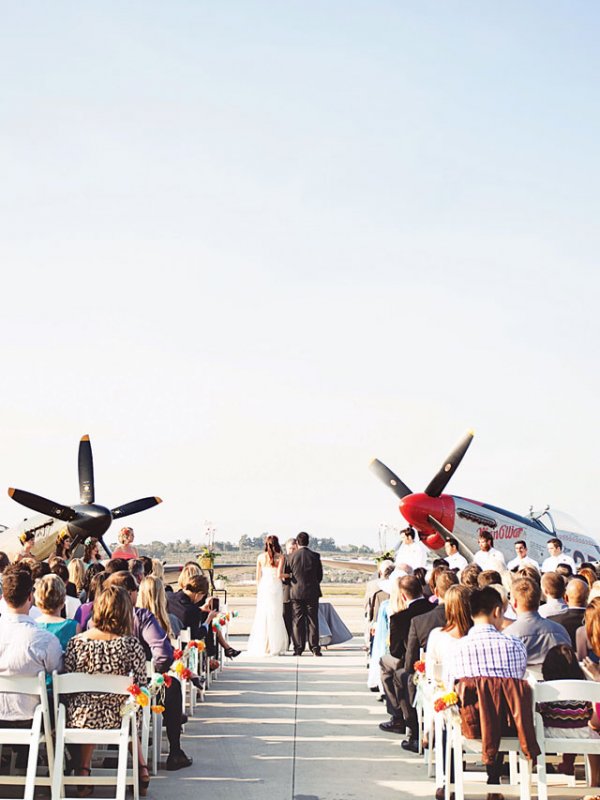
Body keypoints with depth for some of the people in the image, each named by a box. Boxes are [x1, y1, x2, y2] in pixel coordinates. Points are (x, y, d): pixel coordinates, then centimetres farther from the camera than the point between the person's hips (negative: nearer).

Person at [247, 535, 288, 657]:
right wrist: (285, 576, 9)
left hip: (263, 587, 3)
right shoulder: (280, 557, -3)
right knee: (275, 616, 2)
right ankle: (274, 648, 1)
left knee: (262, 617, 7)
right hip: (275, 587, -3)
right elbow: (279, 574, -12)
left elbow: (258, 577, 8)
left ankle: (260, 647, 7)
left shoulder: (260, 557, 6)